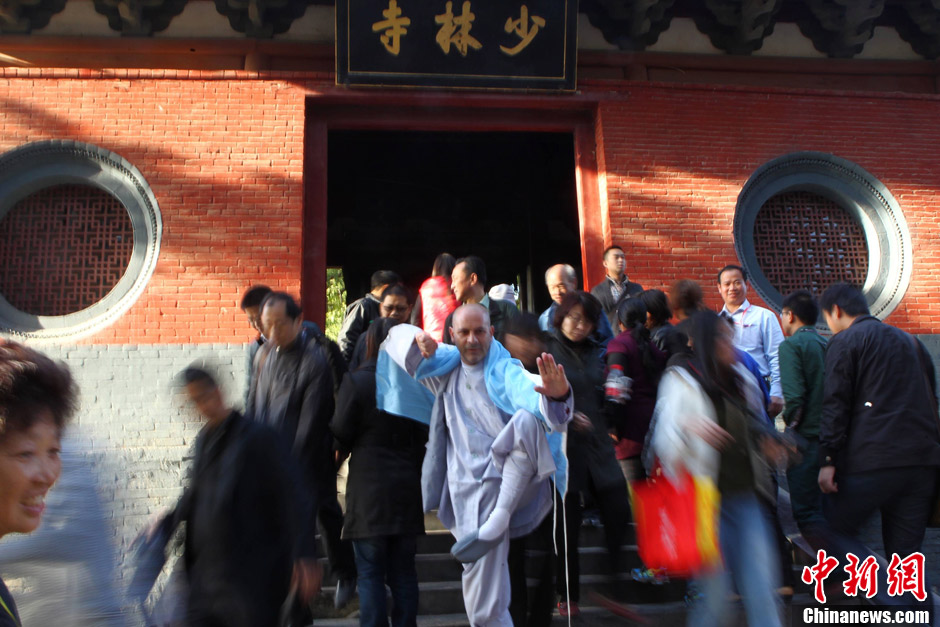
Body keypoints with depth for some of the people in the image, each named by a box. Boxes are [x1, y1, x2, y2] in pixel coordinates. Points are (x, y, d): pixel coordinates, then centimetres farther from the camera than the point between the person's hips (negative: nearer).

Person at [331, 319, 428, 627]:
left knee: (370, 573, 4)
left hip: (369, 489, -4)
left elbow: (340, 435, -4)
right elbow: (425, 434, 8)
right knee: (404, 571, 13)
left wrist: (342, 450, 16)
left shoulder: (357, 382, -11)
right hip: (408, 489, 4)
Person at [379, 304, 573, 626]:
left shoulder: (506, 371, -5)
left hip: (514, 481, -3)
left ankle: (499, 519, -27)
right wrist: (419, 339, -2)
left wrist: (557, 395, -49)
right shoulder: (446, 368, 13)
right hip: (473, 492, 4)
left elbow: (541, 404, -24)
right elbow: (398, 336, 21)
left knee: (527, 420, -34)